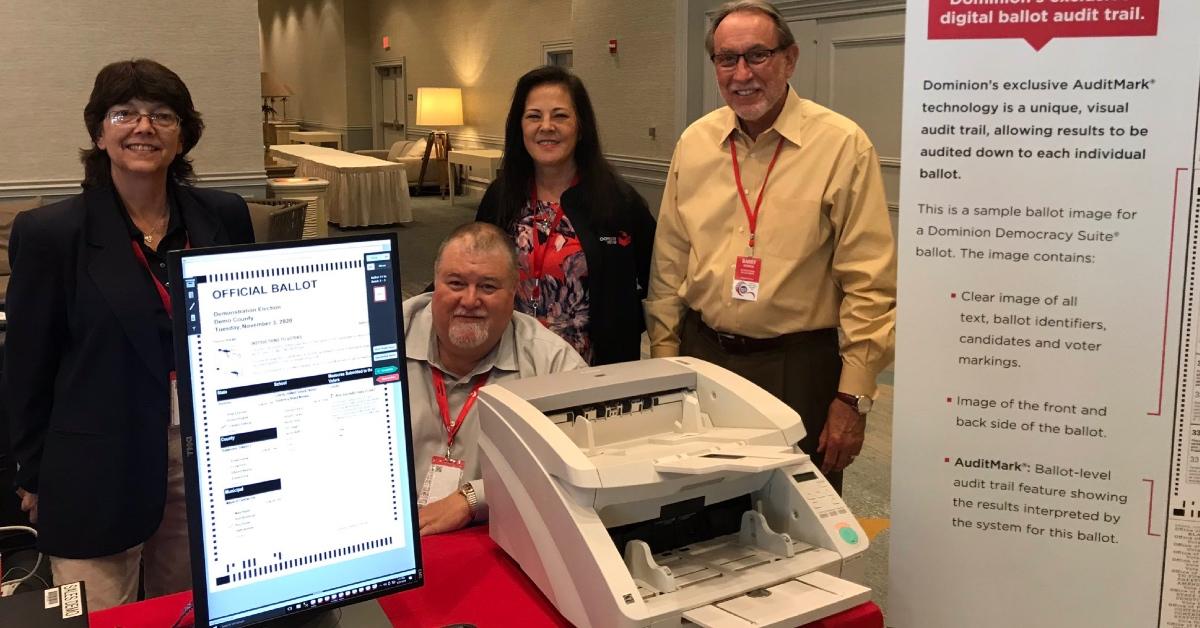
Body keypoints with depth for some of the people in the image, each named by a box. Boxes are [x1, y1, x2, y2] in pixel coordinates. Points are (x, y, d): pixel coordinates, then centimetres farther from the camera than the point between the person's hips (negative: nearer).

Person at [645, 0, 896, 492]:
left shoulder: (842, 145, -10)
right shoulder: (694, 143, 4)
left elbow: (869, 282, -10)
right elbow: (669, 264, 9)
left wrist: (853, 397, -11)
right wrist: (664, 360, 9)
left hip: (798, 366, -3)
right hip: (701, 355, 4)